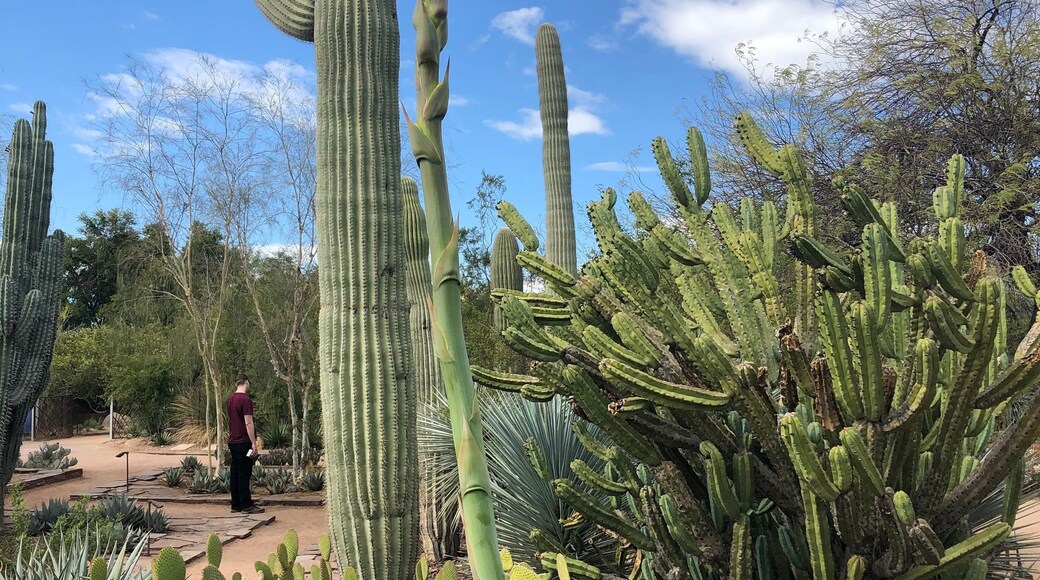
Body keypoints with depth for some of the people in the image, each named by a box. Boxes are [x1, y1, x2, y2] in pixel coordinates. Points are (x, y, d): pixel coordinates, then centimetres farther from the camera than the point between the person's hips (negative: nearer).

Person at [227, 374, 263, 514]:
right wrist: (253, 443, -17)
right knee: (244, 474, -4)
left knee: (235, 474, 11)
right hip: (243, 442, -8)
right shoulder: (246, 400, -16)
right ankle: (246, 505, -1)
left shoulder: (230, 399, 11)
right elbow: (248, 423, -19)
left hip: (232, 442, 8)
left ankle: (236, 504, 15)